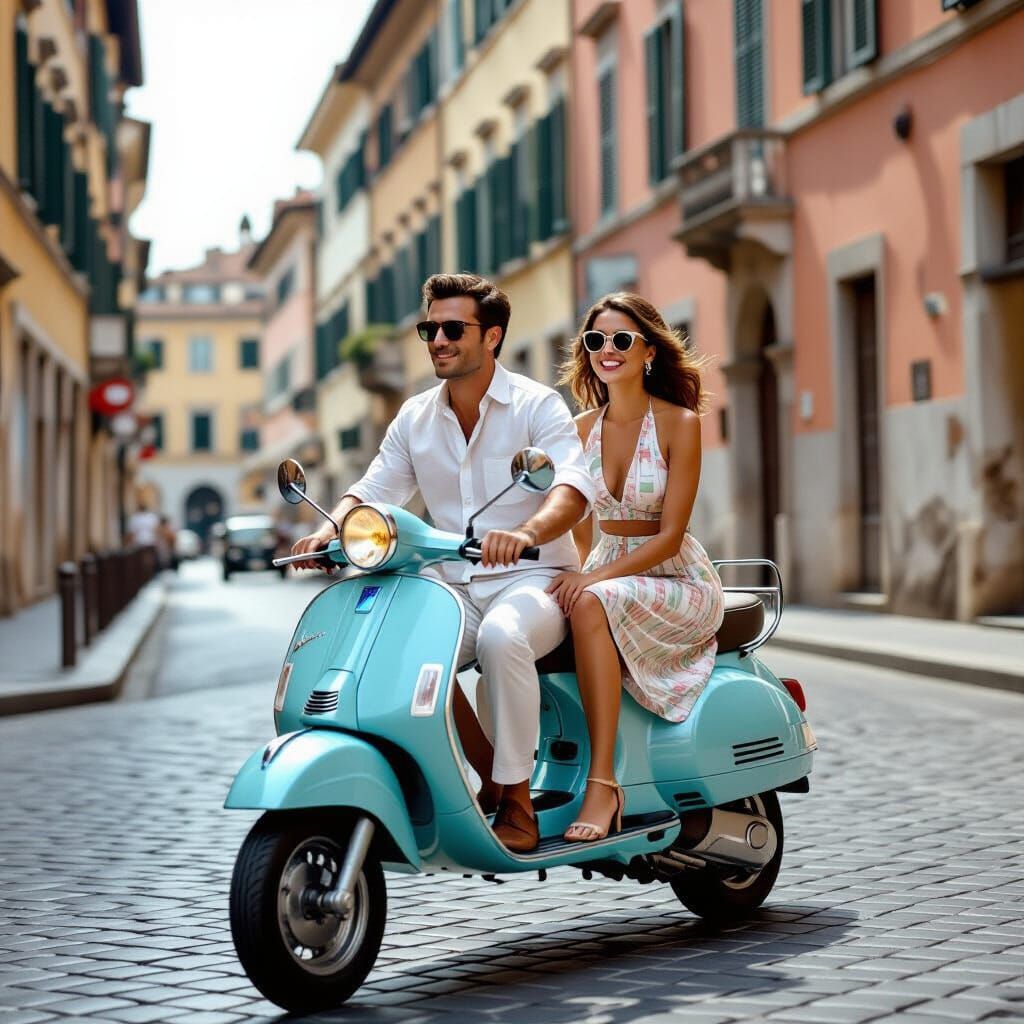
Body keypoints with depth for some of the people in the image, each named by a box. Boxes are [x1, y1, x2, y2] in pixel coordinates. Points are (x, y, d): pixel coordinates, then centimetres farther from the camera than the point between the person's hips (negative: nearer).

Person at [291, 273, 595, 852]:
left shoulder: (538, 406, -6)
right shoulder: (415, 418, 12)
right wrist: (330, 530, -14)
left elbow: (575, 486, -22)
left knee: (501, 636, -38)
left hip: (534, 581, -5)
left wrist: (527, 532, -44)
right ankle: (490, 780, -6)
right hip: (457, 588, 5)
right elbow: (374, 490, 9)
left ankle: (518, 800, -22)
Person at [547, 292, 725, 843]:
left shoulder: (679, 423, -8)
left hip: (678, 582, -5)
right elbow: (581, 529, 11)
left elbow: (669, 534, -14)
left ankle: (602, 781, -35)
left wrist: (595, 576, -26)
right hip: (605, 575, 5)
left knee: (592, 604, -37)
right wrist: (575, 573, -10)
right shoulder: (582, 428, 8)